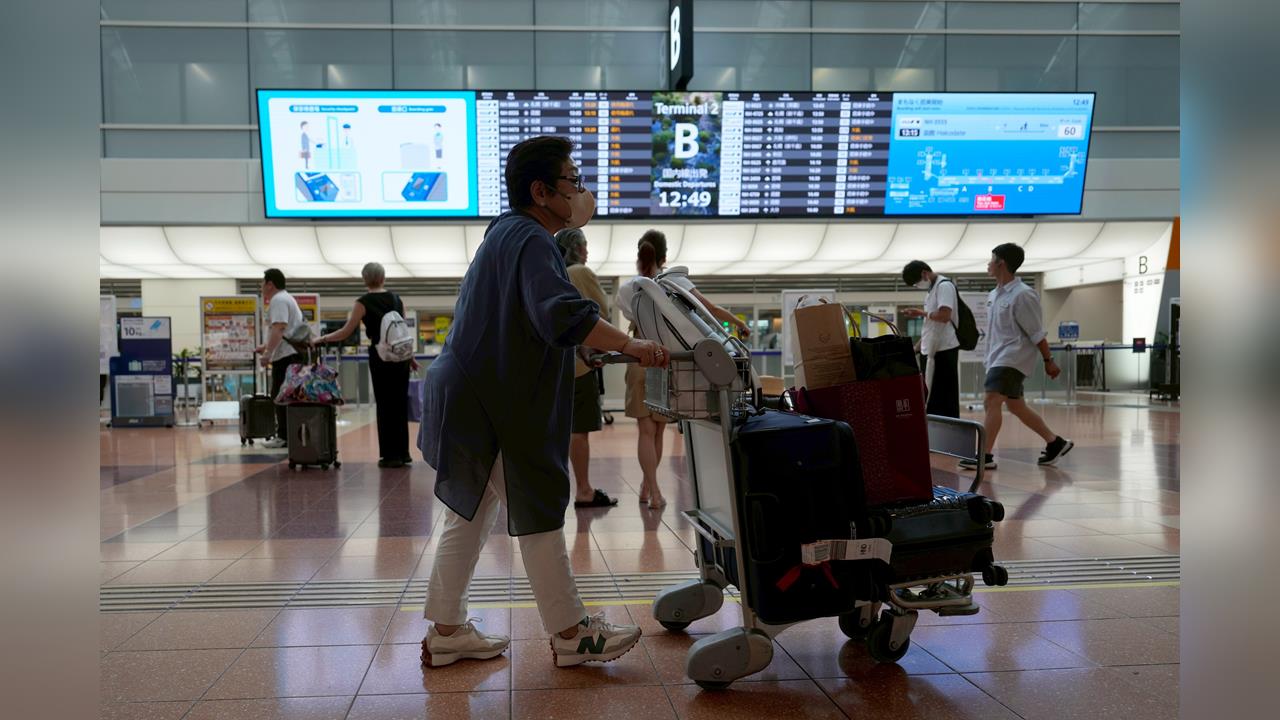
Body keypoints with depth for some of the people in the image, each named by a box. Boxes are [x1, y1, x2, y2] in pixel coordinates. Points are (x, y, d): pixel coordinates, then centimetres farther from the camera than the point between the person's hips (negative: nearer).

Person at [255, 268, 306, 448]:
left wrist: (268, 353, -24)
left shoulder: (278, 300, -11)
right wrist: (266, 346, 31)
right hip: (293, 353, 11)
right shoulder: (286, 298, 23)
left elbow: (279, 328, -23)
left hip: (285, 356, -11)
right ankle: (286, 435, 16)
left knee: (280, 396, -7)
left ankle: (284, 437, -5)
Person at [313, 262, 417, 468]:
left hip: (380, 356, -4)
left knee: (385, 404, 2)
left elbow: (346, 332, -8)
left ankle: (391, 455, 5)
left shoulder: (364, 302, -6)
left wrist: (322, 339, 5)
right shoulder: (396, 299, 8)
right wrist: (410, 357, 22)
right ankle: (403, 452, 17)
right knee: (400, 403, 12)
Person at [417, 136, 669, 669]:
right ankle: (570, 634, 12)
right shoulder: (530, 241, -18)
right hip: (492, 405, -10)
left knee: (470, 517, 15)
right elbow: (562, 315, -34)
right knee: (538, 514, 0)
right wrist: (630, 346, -34)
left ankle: (446, 632, 25)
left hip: (475, 399, 10)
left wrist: (570, 221, 22)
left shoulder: (509, 232, 15)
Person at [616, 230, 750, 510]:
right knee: (658, 429, 13)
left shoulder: (626, 289, -1)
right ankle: (647, 486, 24)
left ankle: (652, 490, -6)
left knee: (647, 430, 4)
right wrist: (738, 322, 9)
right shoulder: (676, 282, -4)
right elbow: (711, 309, -4)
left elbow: (633, 325, 7)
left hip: (640, 363, 0)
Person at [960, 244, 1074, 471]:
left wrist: (1048, 361, -8)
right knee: (1015, 406, 14)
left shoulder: (1022, 295, -15)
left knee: (991, 401, -18)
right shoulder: (994, 295, 10)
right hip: (999, 358, 9)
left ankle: (985, 456, -17)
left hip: (1013, 358, -9)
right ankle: (1055, 443, 28)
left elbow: (1037, 333, -12)